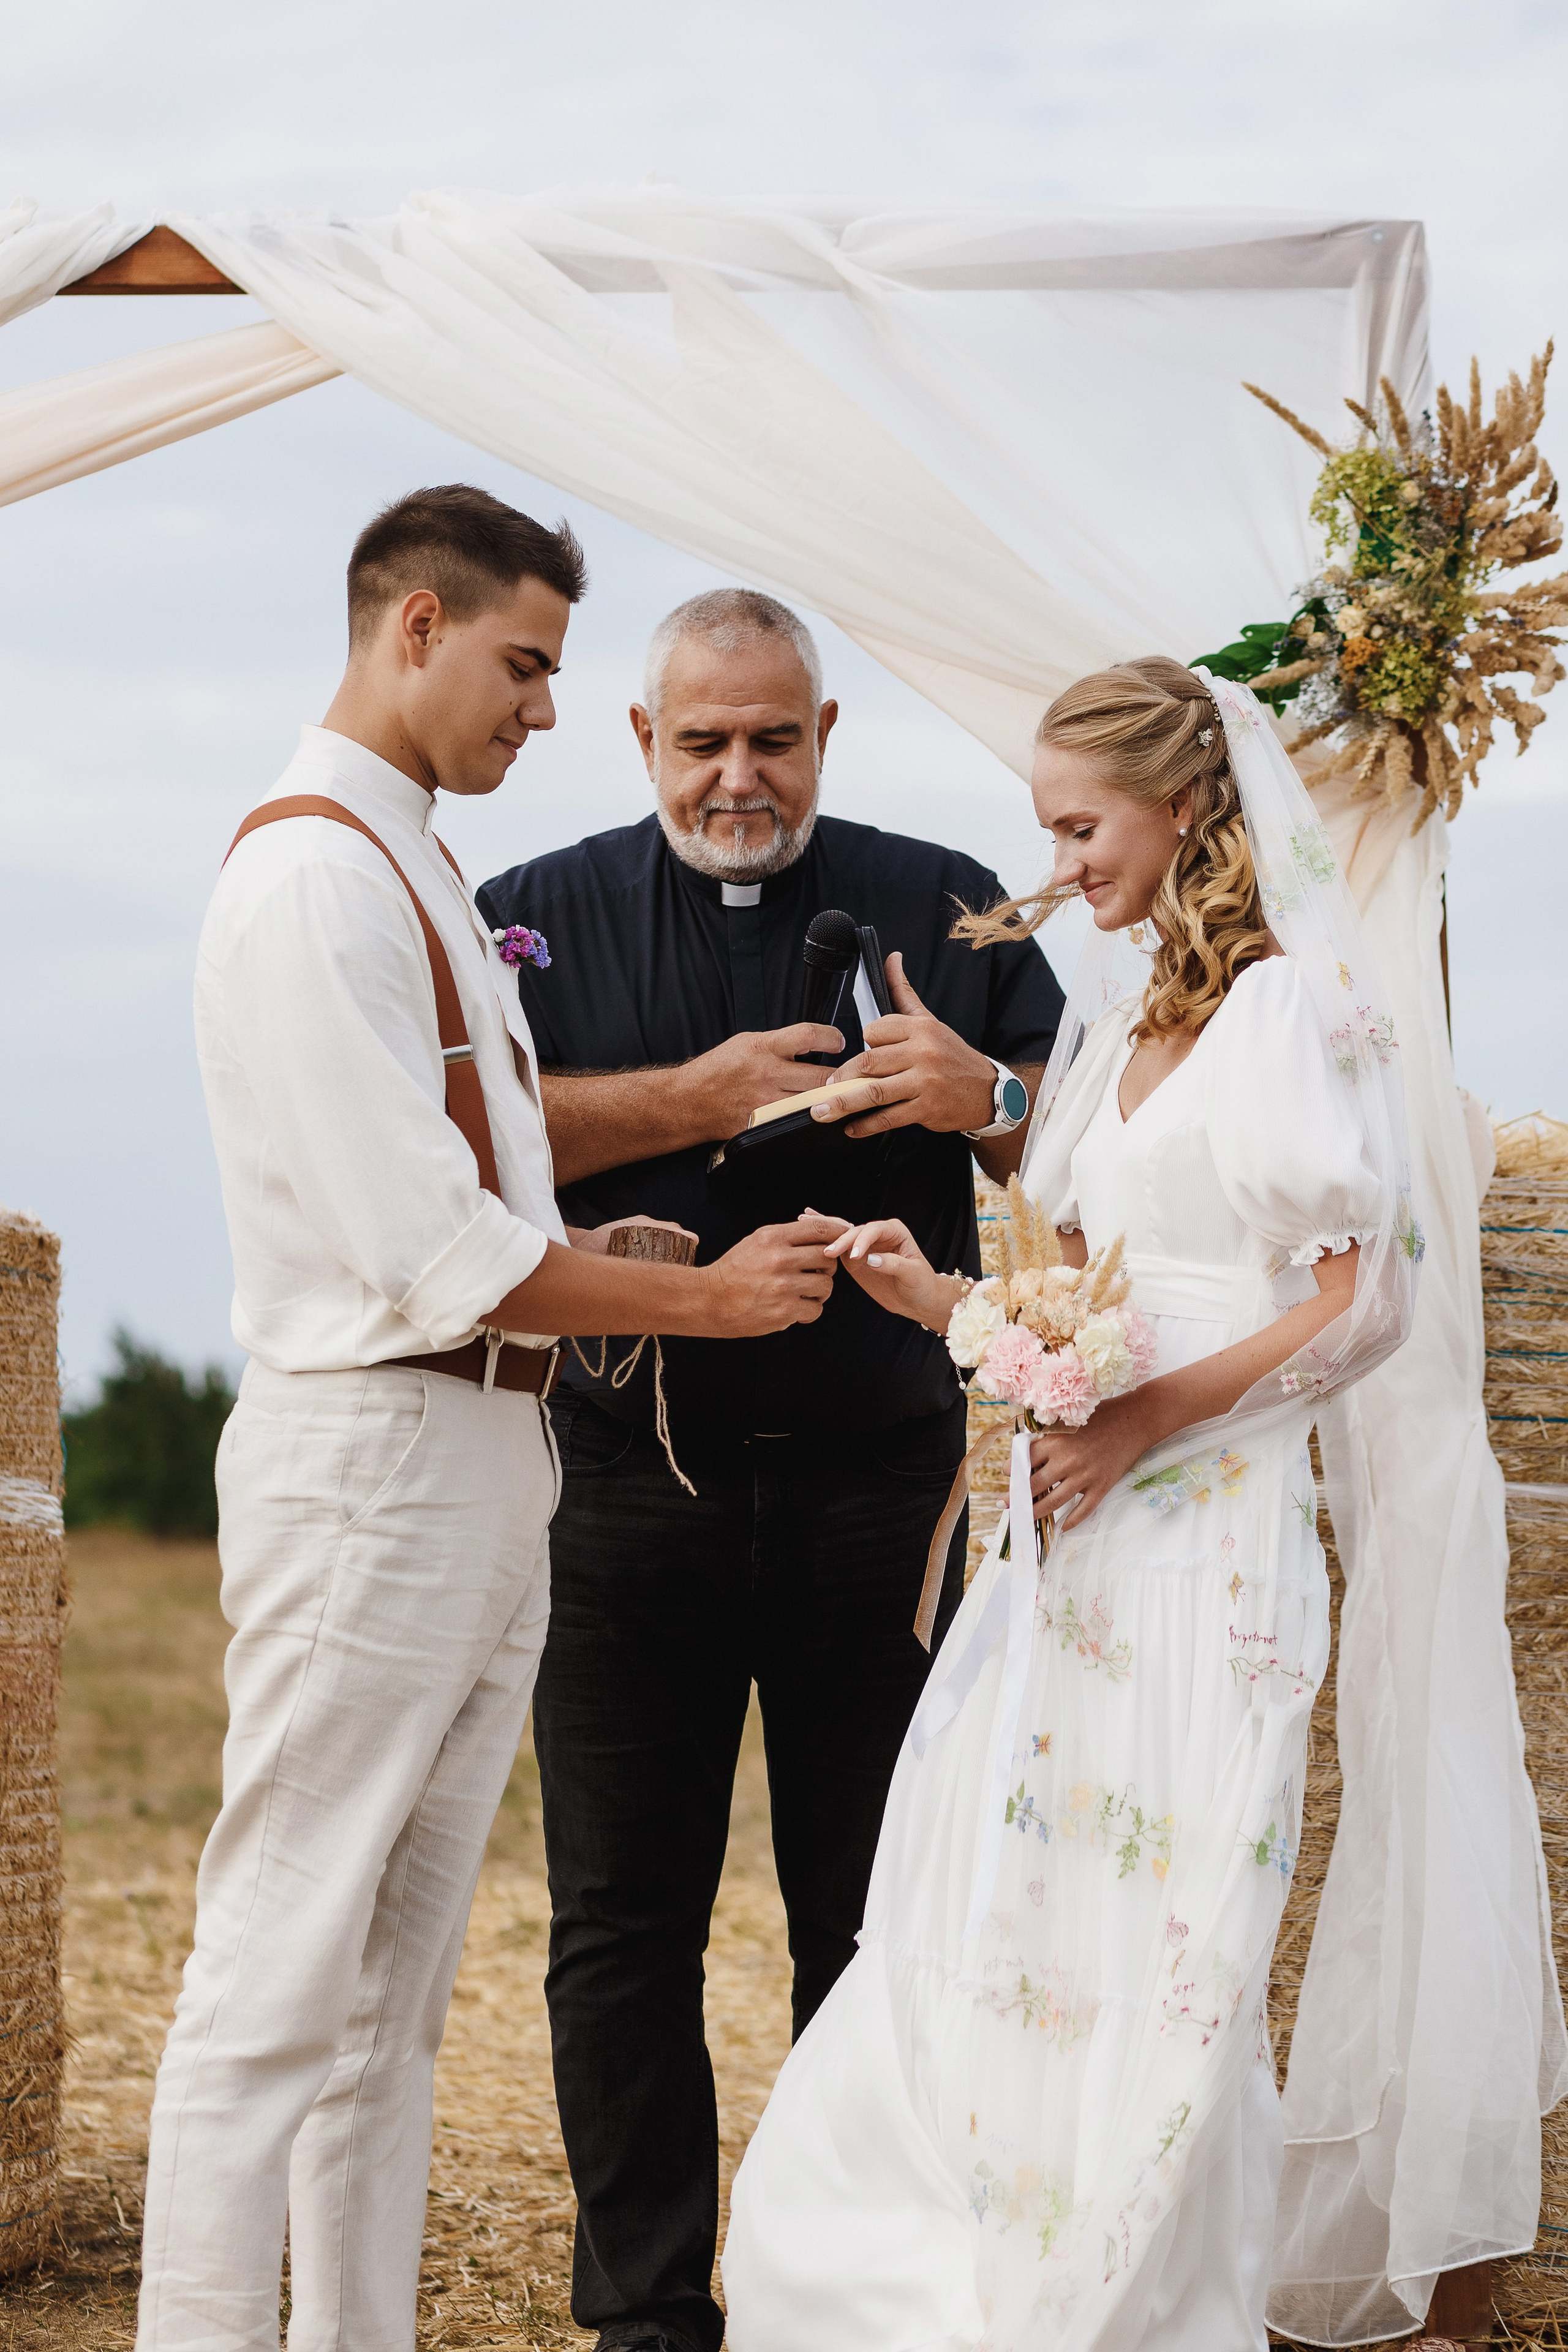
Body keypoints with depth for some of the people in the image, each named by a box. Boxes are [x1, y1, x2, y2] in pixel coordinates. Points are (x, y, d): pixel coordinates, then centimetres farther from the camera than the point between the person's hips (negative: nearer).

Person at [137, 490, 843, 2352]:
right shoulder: (311, 882, -14)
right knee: (284, 1973, -7)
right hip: (370, 1455, -10)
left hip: (484, 1458, 10)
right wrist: (704, 1299, -9)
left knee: (401, 1980, 13)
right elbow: (429, 1254, -18)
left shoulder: (416, 872, 17)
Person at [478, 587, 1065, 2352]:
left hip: (877, 1482, 1)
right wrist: (693, 1101, -14)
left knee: (875, 1921, 5)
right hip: (630, 1489, 0)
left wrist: (985, 1098, -11)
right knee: (624, 1924, 2)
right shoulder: (543, 915, 9)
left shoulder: (945, 910, 11)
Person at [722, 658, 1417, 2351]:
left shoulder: (1298, 1005, -7)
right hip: (1073, 1534, 8)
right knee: (982, 1945, 5)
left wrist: (1145, 1418, -19)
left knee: (1150, 1966, -2)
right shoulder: (1119, 1021, 17)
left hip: (1203, 1536, -8)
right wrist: (947, 1304, 2)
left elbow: (1367, 1301, -13)